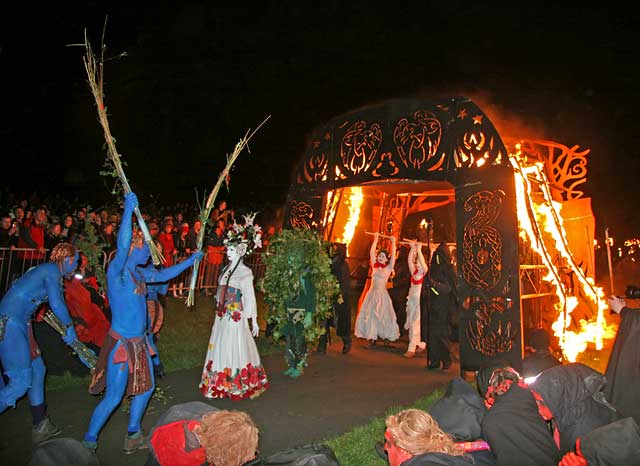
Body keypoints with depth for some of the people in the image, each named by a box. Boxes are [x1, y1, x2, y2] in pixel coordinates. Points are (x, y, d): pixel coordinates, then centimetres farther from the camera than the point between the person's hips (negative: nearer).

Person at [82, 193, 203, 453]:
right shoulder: (116, 269, -16)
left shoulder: (139, 272, 7)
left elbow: (163, 274, 22)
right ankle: (88, 442, 21)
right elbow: (122, 246, -35)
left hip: (139, 341, 8)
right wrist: (128, 210, -39)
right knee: (113, 398, -1)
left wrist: (190, 260, 27)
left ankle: (133, 437, 33)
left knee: (145, 388, 17)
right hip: (121, 342, -8)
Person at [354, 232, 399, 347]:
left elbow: (393, 255, -7)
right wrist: (376, 239, 2)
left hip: (382, 294, -3)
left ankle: (382, 335, 10)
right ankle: (372, 338, 6)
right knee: (369, 315, 0)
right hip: (372, 293, 3)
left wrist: (393, 243, -7)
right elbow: (371, 252, 3)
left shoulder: (388, 267, 1)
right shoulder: (374, 266, 7)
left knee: (381, 316, -1)